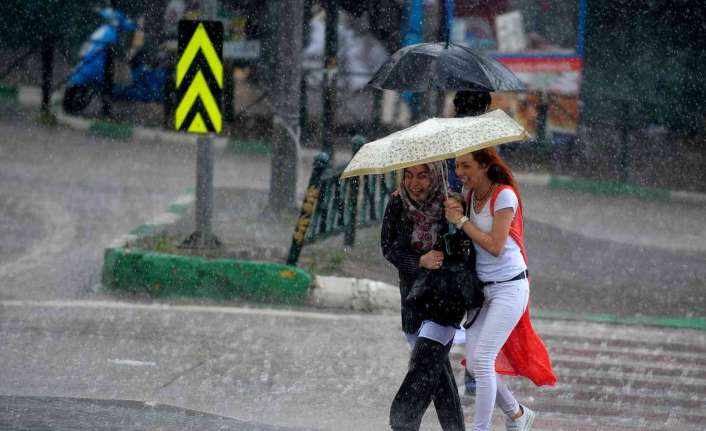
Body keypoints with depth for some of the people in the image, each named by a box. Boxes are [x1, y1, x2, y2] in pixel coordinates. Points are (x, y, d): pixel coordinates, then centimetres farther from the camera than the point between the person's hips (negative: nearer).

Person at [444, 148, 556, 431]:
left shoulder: (504, 196, -15)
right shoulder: (470, 195, 7)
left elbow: (495, 246, -19)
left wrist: (462, 221, -15)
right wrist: (452, 209, -9)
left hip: (509, 288, -8)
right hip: (482, 288, 8)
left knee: (482, 359, -15)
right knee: (474, 363, 6)